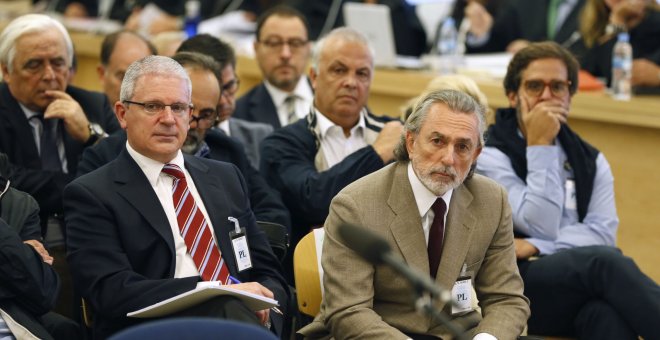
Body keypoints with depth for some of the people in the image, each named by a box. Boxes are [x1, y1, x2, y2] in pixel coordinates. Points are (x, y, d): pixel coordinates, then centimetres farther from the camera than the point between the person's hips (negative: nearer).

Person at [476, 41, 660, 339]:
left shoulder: (591, 161, 17)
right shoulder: (490, 156, 1)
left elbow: (602, 233, 1)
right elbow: (543, 227, -11)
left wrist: (535, 247, -12)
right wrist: (539, 146, -10)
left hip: (583, 285, 4)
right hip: (518, 285, -4)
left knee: (607, 312, -37)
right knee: (604, 260, -35)